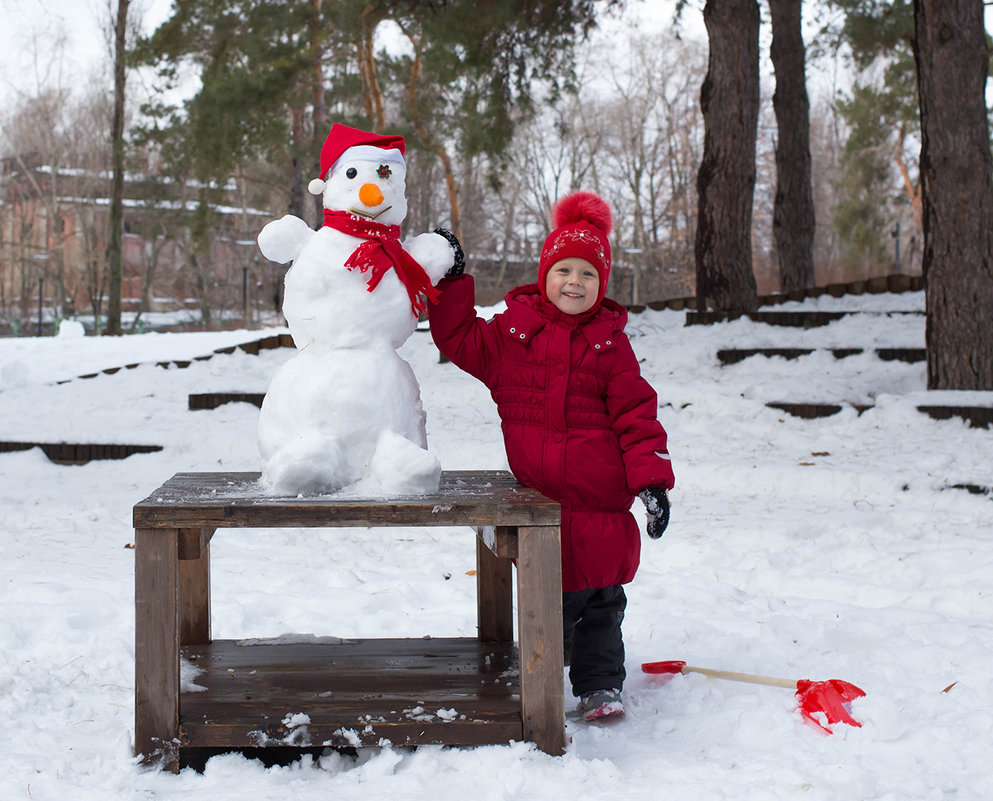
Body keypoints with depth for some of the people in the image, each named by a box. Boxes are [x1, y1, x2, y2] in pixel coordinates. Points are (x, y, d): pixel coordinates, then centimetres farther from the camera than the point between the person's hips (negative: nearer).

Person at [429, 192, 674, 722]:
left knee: (601, 597, 8)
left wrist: (651, 479, -6)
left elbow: (636, 413, 2)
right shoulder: (511, 331, 4)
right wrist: (452, 282, 5)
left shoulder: (609, 343, 3)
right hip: (539, 497, 0)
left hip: (601, 501, 0)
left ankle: (600, 684, 22)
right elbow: (459, 338, 13)